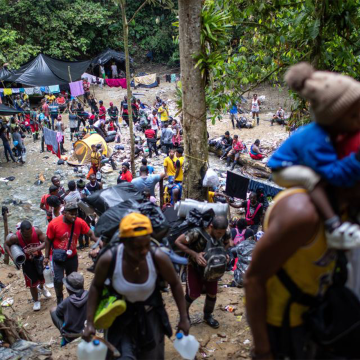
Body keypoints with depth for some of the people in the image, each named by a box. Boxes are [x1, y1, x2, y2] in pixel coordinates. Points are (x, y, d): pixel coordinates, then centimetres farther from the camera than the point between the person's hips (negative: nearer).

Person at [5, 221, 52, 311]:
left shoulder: (37, 231, -27)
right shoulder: (15, 237, -28)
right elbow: (6, 244, -10)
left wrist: (35, 249, -38)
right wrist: (13, 257, -20)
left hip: (38, 257, 2)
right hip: (27, 261, -1)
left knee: (43, 276, 15)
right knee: (32, 282, 6)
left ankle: (41, 287, 54)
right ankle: (36, 301, 32)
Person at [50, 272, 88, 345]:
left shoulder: (67, 302, -23)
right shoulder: (89, 296, -17)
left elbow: (58, 313, -2)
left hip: (70, 335, -3)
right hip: (86, 331, 3)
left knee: (53, 310, 12)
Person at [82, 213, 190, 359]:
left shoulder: (158, 258, -27)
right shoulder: (108, 259, -28)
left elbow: (175, 284, -9)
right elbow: (96, 287, -9)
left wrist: (184, 318, -5)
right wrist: (90, 322, -10)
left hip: (150, 315, 2)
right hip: (120, 316, -1)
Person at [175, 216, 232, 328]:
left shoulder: (225, 233, -24)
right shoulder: (197, 233, -38)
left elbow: (228, 242, 1)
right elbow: (178, 242, -27)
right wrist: (195, 254, -34)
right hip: (195, 266, -4)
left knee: (212, 293, 9)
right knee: (193, 294, 2)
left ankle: (208, 316, 36)